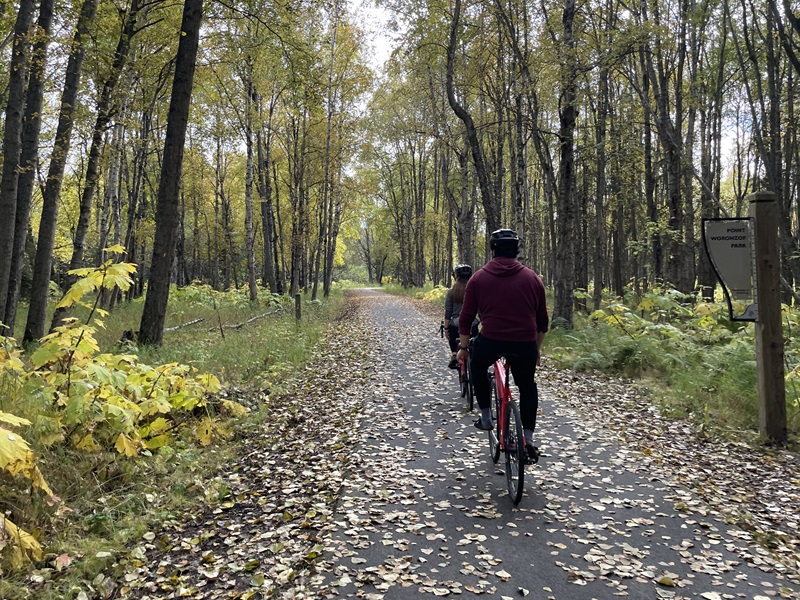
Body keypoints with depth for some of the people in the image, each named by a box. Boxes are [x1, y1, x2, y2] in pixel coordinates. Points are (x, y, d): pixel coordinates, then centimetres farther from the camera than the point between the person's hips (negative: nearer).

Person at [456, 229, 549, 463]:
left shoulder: (479, 277, 5)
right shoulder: (532, 277, 10)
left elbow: (466, 316, 6)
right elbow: (542, 320, 14)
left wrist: (463, 347, 18)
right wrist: (537, 347, 28)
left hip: (490, 340, -2)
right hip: (525, 343, 2)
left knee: (478, 369, 32)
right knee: (527, 386, 26)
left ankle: (486, 416, 29)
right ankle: (528, 439, 19)